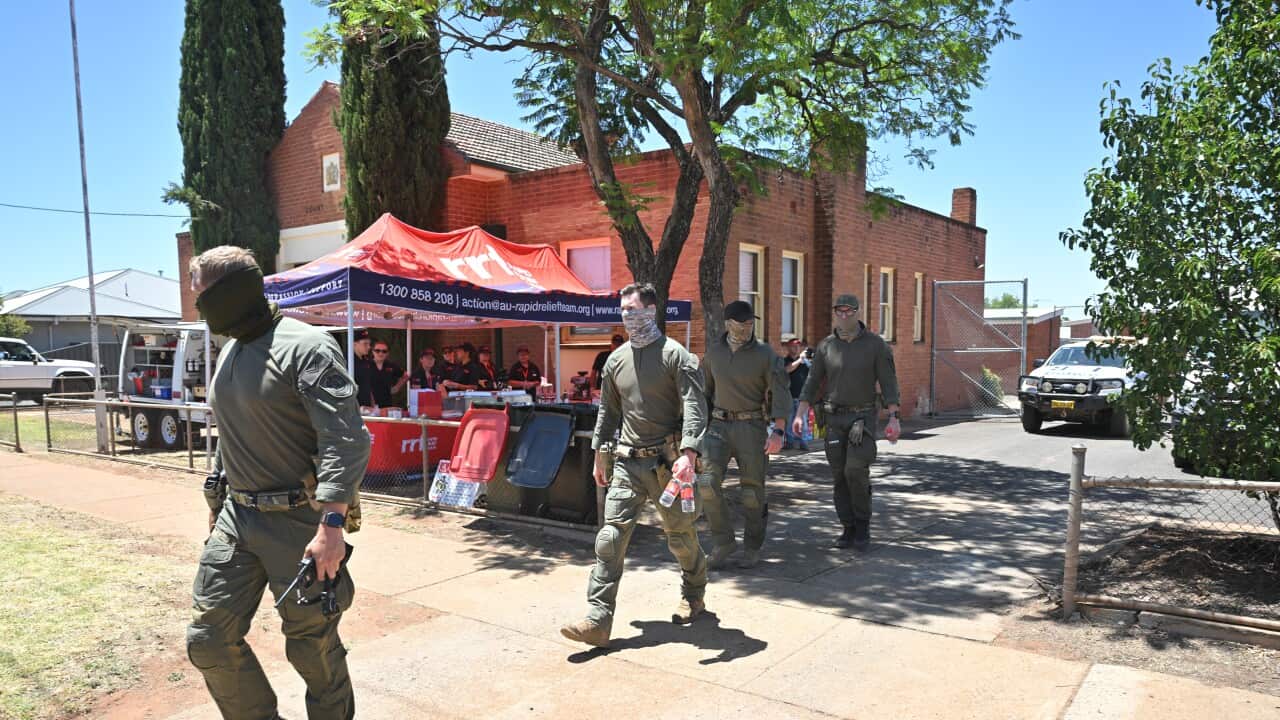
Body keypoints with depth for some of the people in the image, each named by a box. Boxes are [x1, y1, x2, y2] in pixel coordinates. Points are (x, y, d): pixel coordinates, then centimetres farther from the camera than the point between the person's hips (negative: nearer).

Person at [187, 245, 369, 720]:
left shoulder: (306, 348, -14)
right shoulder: (230, 352, 14)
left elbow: (346, 441, -22)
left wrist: (332, 522, -29)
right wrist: (217, 503, 25)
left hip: (298, 521, -8)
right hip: (236, 519, 8)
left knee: (313, 646, 4)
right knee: (209, 640, 10)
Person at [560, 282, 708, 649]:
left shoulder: (676, 355, -7)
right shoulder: (616, 360, 10)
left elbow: (694, 407, -15)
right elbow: (608, 410, 19)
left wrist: (688, 454, -27)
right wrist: (600, 455, 19)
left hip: (667, 462, -4)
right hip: (628, 463, 4)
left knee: (681, 536, 11)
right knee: (611, 536, -5)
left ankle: (693, 597, 38)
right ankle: (597, 621, -4)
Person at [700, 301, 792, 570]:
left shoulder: (764, 354, -4)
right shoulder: (714, 351, 7)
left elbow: (781, 393, -9)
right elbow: (705, 389, 17)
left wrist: (778, 431, -19)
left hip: (752, 426, -3)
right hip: (720, 425, 3)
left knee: (752, 490, 4)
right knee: (707, 482, -13)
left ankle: (752, 548, 21)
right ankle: (723, 542, 4)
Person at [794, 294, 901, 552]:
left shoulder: (875, 344, -5)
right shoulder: (825, 346, 3)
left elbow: (888, 383, -5)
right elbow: (812, 382, 5)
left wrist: (893, 418, -13)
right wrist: (799, 415, -4)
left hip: (863, 416, -3)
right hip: (833, 417, 3)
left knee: (856, 470, -15)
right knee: (839, 475, 4)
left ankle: (863, 525, 5)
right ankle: (849, 529, 15)